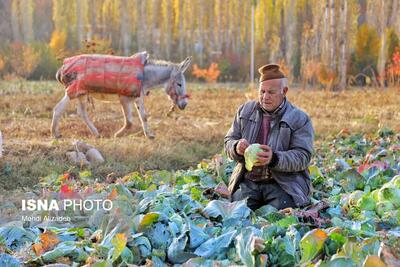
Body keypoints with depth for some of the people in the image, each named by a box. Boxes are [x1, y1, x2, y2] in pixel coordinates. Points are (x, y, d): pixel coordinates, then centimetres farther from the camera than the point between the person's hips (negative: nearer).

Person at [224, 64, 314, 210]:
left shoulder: (300, 119, -1)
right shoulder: (245, 110, 12)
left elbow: (302, 157, -10)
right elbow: (229, 141, 13)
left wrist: (274, 158, -28)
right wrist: (237, 148, -13)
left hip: (283, 184, -3)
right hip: (248, 181, 3)